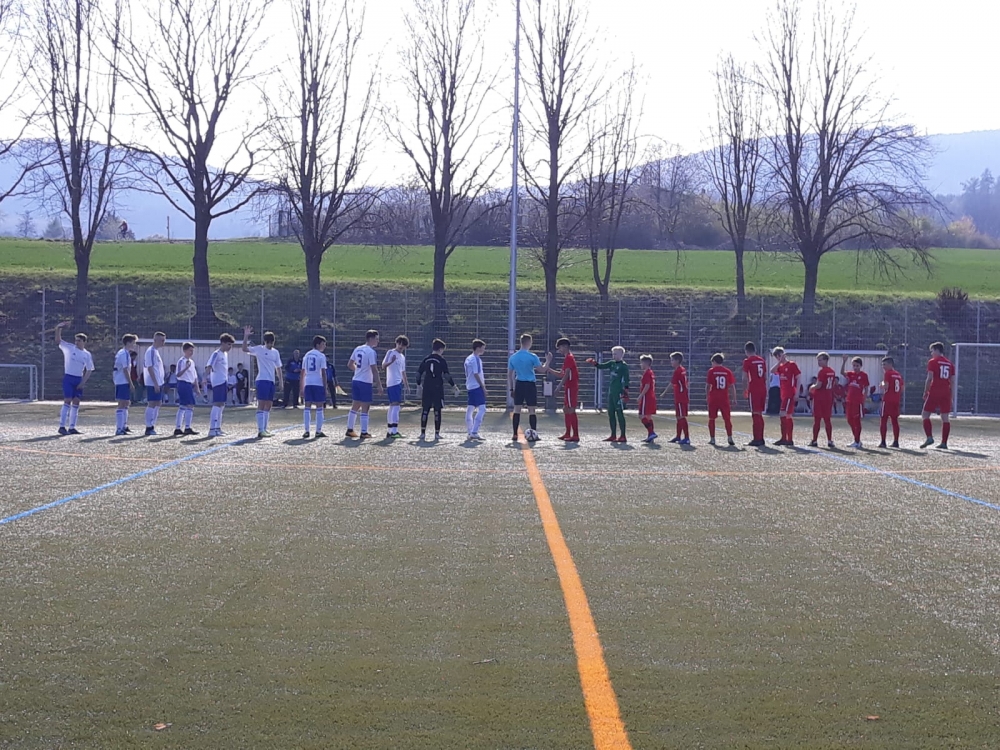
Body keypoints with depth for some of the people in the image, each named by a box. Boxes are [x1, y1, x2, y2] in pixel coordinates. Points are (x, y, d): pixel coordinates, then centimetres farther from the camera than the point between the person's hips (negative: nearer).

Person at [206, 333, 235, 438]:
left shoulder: (225, 354, 17)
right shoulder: (216, 354, -11)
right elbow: (209, 367, -21)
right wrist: (208, 378, -35)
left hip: (224, 382, 10)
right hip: (218, 382, -10)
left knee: (221, 405, 13)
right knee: (217, 404, -14)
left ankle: (218, 428, 20)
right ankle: (212, 430, -19)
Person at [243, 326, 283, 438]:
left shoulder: (275, 352, 14)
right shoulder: (259, 349, -2)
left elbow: (278, 368, 20)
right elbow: (245, 349, -11)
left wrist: (280, 381, 13)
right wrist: (246, 336, -22)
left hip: (272, 381, 7)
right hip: (262, 380, -7)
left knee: (268, 406, 9)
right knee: (261, 405, -11)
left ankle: (265, 429, 15)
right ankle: (260, 430, -14)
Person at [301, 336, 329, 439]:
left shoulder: (307, 355, 12)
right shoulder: (321, 356, -4)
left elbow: (303, 373, 13)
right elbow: (323, 373, -9)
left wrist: (302, 388, 17)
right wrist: (325, 387, -5)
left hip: (307, 384, 4)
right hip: (318, 384, -4)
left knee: (307, 407, 4)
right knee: (319, 407, 3)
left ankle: (306, 431, -2)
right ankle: (318, 431, 4)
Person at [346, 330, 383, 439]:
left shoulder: (357, 349, 9)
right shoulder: (371, 352, -14)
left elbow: (350, 365, 17)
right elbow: (374, 370, -18)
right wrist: (379, 385, -14)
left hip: (356, 380, 7)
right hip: (366, 382, -7)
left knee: (355, 406, 15)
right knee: (365, 408, -1)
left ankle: (350, 430, 17)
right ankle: (364, 432, 1)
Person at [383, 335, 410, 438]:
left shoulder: (402, 357, 20)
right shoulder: (391, 353, -3)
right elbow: (383, 366, -11)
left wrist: (407, 386, 26)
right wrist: (391, 362, -29)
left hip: (399, 383, 9)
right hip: (392, 383, -9)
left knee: (392, 406, 11)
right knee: (396, 405, -17)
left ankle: (389, 431, 15)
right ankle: (394, 431, -24)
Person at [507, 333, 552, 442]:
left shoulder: (513, 357, 4)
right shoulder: (532, 356, -10)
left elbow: (509, 374, 8)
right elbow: (542, 370, -8)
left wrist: (511, 389, 14)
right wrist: (548, 361, 9)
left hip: (519, 384, 3)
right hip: (530, 385, -3)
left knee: (517, 410, 6)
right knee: (531, 410, 3)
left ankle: (515, 435, 4)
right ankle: (533, 433, 1)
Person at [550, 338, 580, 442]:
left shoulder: (568, 358, -12)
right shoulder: (568, 358, 19)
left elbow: (566, 374, -19)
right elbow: (561, 374, 24)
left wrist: (560, 385, -21)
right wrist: (549, 370, 19)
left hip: (570, 387, -10)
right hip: (569, 387, 10)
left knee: (571, 410, -10)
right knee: (566, 409, 15)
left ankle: (576, 435, -12)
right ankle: (568, 433, 20)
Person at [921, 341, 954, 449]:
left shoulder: (933, 362, -3)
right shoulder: (950, 363, 13)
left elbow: (929, 378, -9)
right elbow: (952, 381, 12)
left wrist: (925, 392, -2)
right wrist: (950, 396, 17)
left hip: (934, 392, -5)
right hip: (946, 394, 5)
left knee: (925, 415, 3)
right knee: (945, 418, 4)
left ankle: (929, 437, -13)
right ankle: (944, 443, 2)